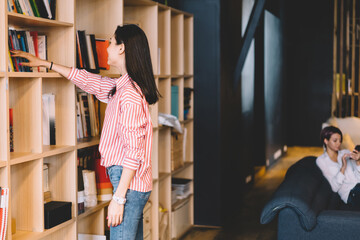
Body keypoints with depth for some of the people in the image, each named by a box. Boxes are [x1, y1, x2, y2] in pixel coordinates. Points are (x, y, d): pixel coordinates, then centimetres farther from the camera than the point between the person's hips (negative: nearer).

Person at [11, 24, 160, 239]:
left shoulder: (130, 94, -18)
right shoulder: (122, 87, 12)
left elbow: (133, 151, -21)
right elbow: (87, 80, 26)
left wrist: (118, 198, -21)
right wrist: (44, 63, 32)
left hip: (129, 182, -10)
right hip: (135, 182, 10)